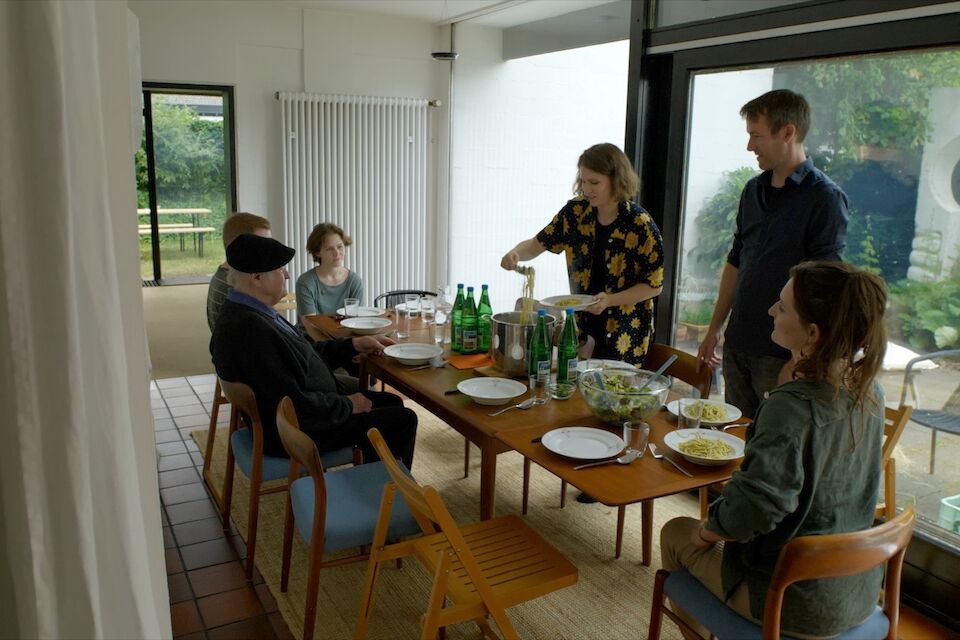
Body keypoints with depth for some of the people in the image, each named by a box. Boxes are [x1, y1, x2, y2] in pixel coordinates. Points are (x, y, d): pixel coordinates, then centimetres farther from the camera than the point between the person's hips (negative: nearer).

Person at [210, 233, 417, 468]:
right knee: (402, 421, -8)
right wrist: (347, 405, -14)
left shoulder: (251, 313, 3)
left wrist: (354, 345, 8)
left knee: (392, 403, 17)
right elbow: (296, 405, -29)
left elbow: (307, 353, 14)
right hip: (295, 434, -10)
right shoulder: (248, 330, -30)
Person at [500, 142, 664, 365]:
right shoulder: (576, 211, -3)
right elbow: (537, 244, 4)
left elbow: (654, 285, -11)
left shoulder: (640, 225, -15)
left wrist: (610, 300, -22)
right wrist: (515, 253, -18)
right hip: (582, 326, 4)